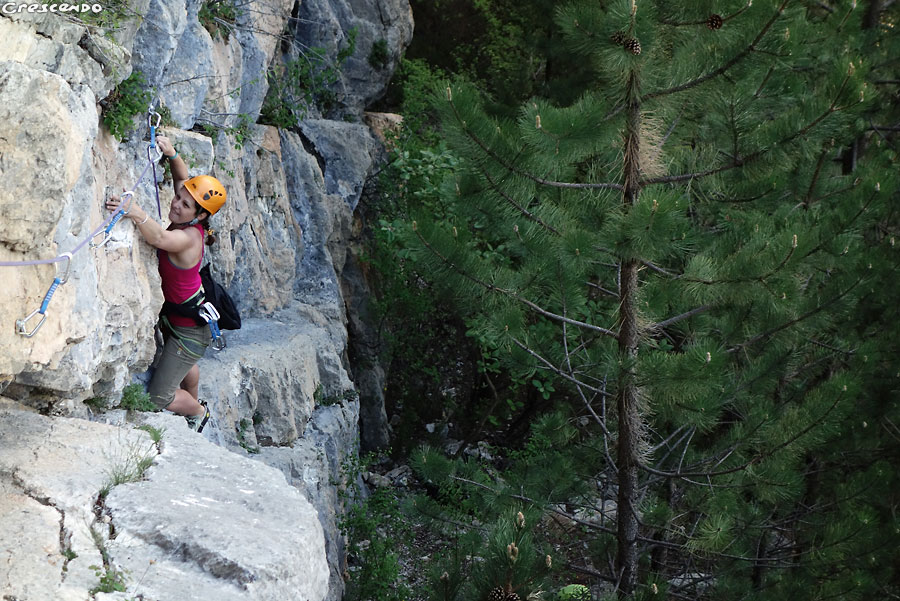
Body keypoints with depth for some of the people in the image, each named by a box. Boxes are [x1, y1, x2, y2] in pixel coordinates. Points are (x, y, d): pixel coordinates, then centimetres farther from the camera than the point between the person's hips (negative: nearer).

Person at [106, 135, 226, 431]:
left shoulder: (188, 238, -35)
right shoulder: (186, 222, -10)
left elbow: (160, 238, -58)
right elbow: (182, 178, 5)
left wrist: (137, 213, -74)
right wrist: (172, 154, -12)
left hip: (191, 328, -9)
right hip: (172, 314, 9)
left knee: (159, 396, 3)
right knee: (184, 363, 37)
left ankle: (198, 412, 33)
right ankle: (195, 403, 65)